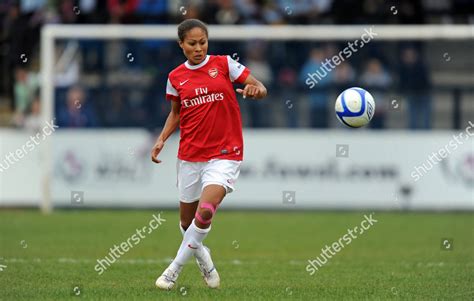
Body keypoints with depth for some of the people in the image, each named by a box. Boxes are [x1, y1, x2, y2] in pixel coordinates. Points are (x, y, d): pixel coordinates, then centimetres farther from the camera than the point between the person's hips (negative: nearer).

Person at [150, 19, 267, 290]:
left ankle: (176, 268, -7)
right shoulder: (176, 77, 5)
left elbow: (261, 89, -5)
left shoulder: (223, 64, -3)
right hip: (190, 155, 4)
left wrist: (257, 90, -29)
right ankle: (203, 257, 40)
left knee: (205, 212, -22)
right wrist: (162, 139, 4)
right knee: (187, 221, 9)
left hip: (225, 153, -4)